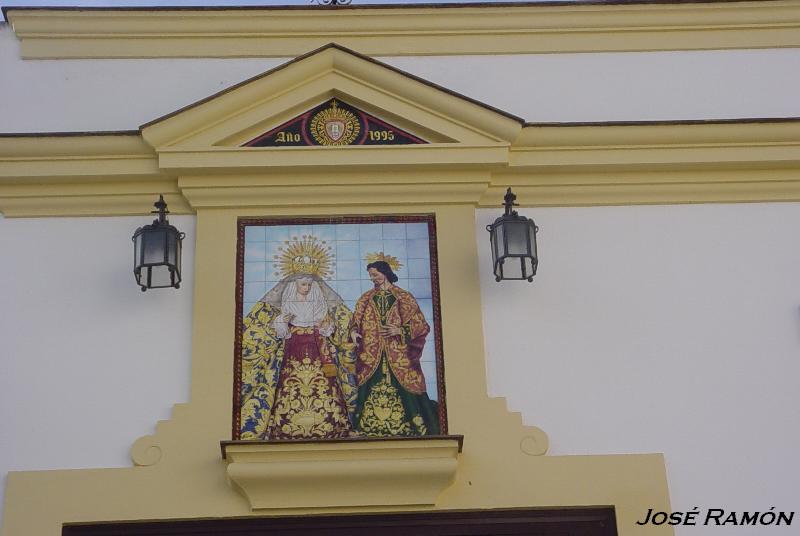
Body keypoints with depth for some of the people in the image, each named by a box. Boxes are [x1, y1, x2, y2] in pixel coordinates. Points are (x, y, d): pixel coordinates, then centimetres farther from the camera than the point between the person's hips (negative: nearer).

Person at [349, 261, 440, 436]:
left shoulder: (404, 298, 5)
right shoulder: (365, 299, 15)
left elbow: (420, 326, 3)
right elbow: (355, 322, 16)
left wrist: (400, 330, -12)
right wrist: (353, 331, -6)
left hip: (398, 358, -2)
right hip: (371, 357, 2)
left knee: (404, 392, -8)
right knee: (369, 394, -5)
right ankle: (368, 429, 1)